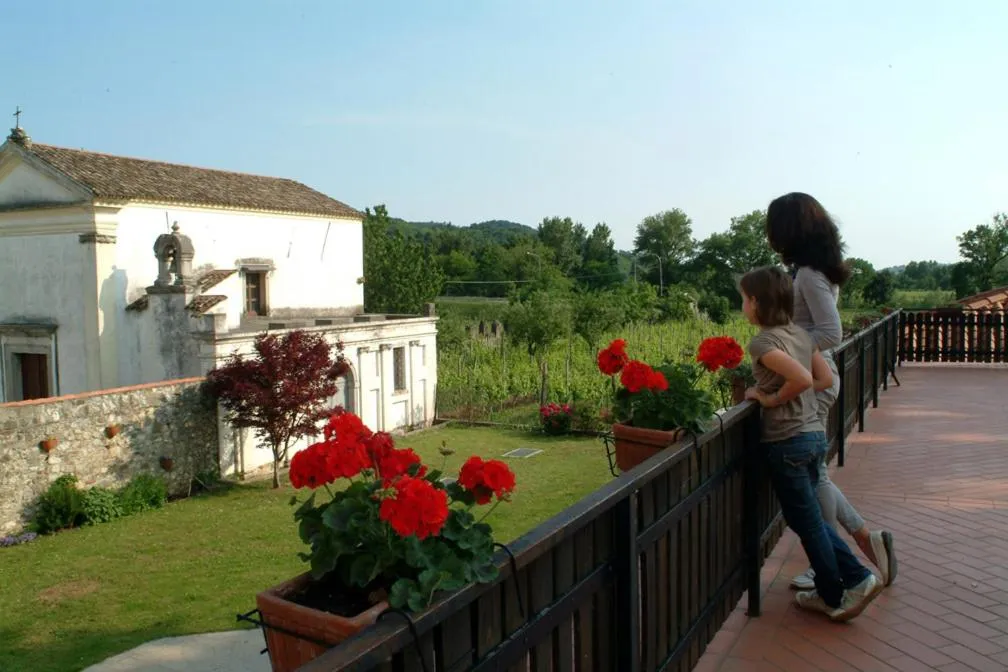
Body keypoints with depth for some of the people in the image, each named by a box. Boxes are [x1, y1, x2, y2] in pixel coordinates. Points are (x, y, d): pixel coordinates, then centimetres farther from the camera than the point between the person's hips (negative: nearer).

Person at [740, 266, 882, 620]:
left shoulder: (763, 342, -17)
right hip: (814, 433, 8)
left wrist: (771, 398, -13)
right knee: (808, 517, 22)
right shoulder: (800, 334, 8)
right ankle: (858, 578, 21)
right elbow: (826, 378, 10)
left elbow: (802, 379, -28)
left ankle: (834, 596, 23)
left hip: (787, 442, -8)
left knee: (807, 522, 9)